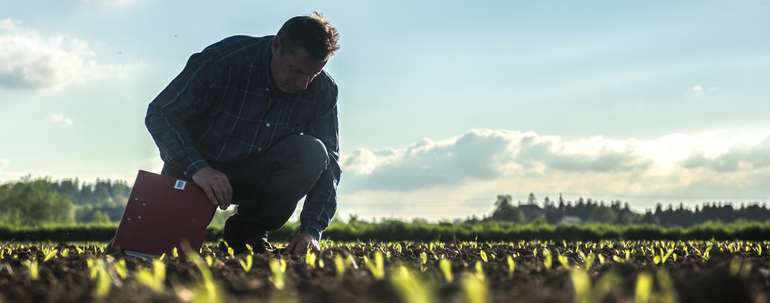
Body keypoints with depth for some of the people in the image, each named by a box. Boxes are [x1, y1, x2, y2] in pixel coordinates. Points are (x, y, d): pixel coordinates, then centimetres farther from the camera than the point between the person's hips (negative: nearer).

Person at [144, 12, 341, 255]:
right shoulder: (225, 60, -23)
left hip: (258, 176, 3)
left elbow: (329, 163, -13)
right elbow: (160, 114, -23)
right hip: (194, 169, -3)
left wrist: (311, 230, -27)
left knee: (312, 153, -27)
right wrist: (197, 167, -40)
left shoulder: (323, 90, -13)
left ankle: (248, 230, -8)